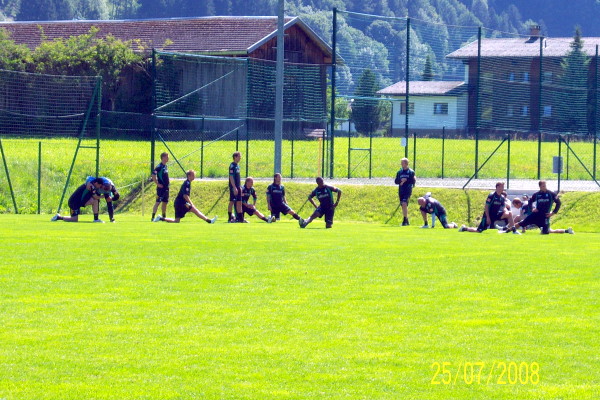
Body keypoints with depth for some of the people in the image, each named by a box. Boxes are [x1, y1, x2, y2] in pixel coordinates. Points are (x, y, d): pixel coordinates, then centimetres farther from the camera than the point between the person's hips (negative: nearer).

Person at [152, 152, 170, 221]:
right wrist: (158, 184, -18)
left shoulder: (165, 166, 13)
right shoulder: (159, 167, -14)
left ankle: (164, 217, 23)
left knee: (165, 202, 14)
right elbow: (153, 175, -20)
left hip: (166, 188, 9)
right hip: (161, 188, -9)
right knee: (158, 202, -12)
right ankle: (153, 217, -14)